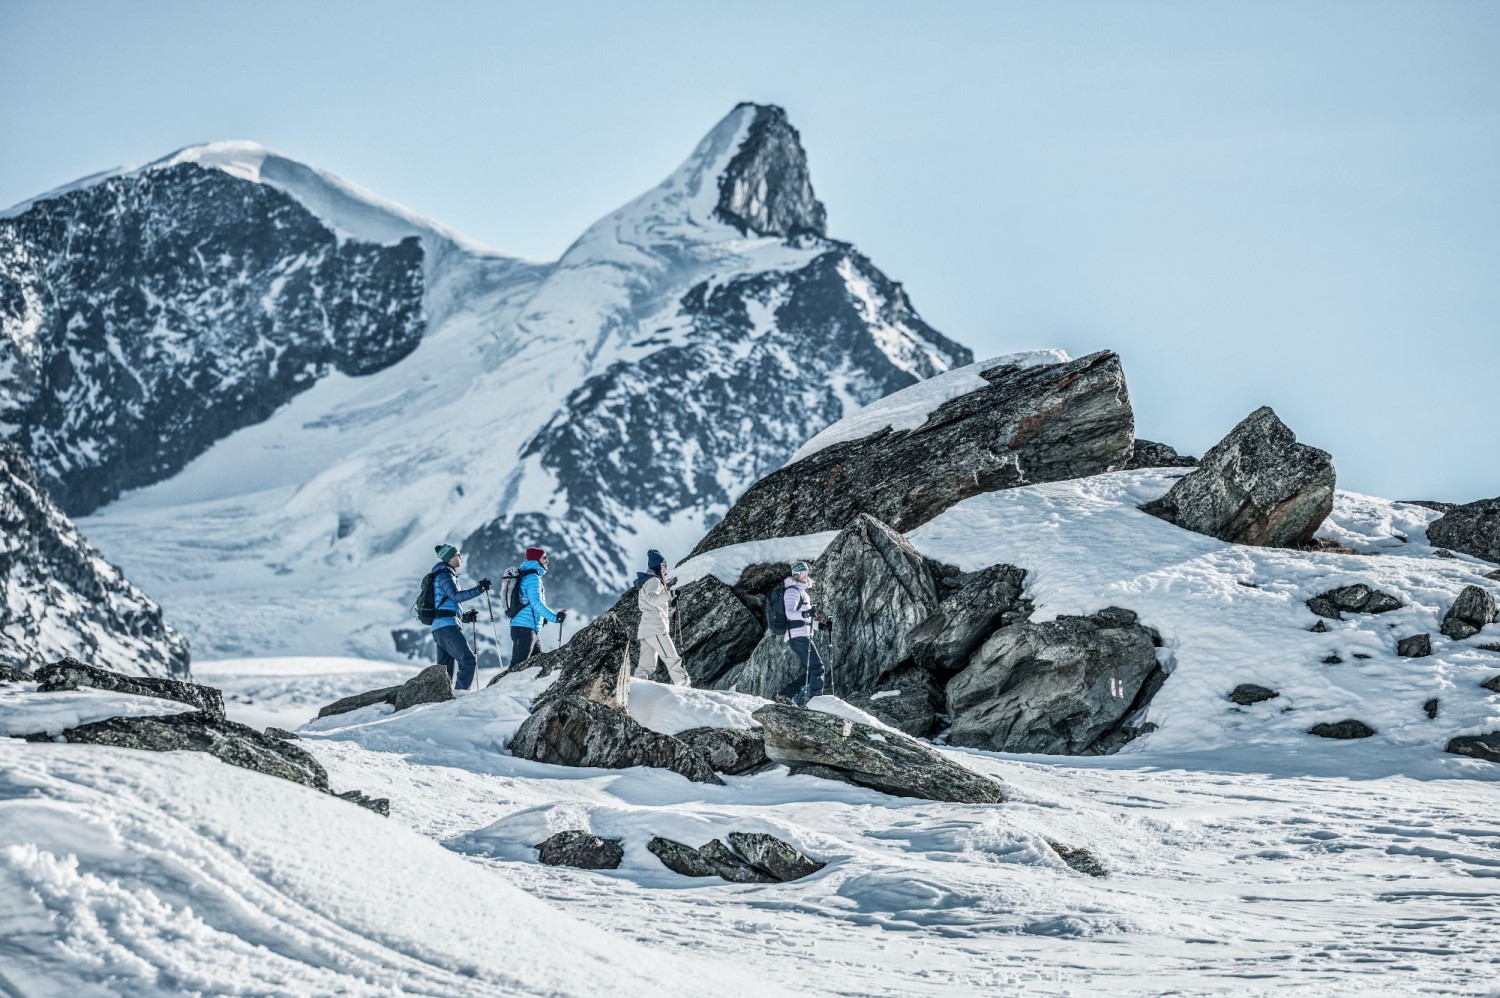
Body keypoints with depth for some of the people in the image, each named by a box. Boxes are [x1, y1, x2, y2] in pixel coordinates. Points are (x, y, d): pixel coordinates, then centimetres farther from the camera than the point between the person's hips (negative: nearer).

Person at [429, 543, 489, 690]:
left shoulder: (445, 575, 26)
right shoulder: (444, 575, -5)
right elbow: (456, 596, -21)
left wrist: (465, 616, 25)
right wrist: (479, 589, -23)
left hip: (438, 628, 10)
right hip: (448, 626, -10)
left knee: (445, 671, 9)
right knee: (469, 661, -15)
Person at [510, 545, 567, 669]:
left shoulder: (527, 576, 20)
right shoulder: (532, 578, -11)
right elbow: (536, 603, -22)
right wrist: (554, 617, -24)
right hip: (525, 630, -10)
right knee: (518, 666, -14)